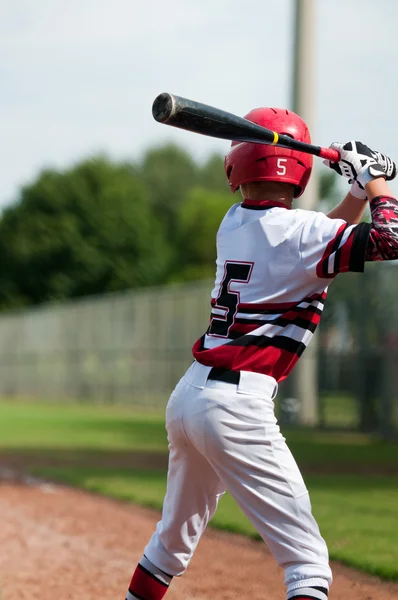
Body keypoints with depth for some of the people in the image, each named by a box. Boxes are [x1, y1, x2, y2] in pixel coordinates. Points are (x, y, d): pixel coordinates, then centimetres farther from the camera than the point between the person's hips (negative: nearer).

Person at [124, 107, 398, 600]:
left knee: (173, 541, 25)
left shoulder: (233, 223, 12)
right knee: (308, 560, -6)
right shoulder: (296, 230, -9)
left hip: (187, 395, 8)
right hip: (236, 406, -8)